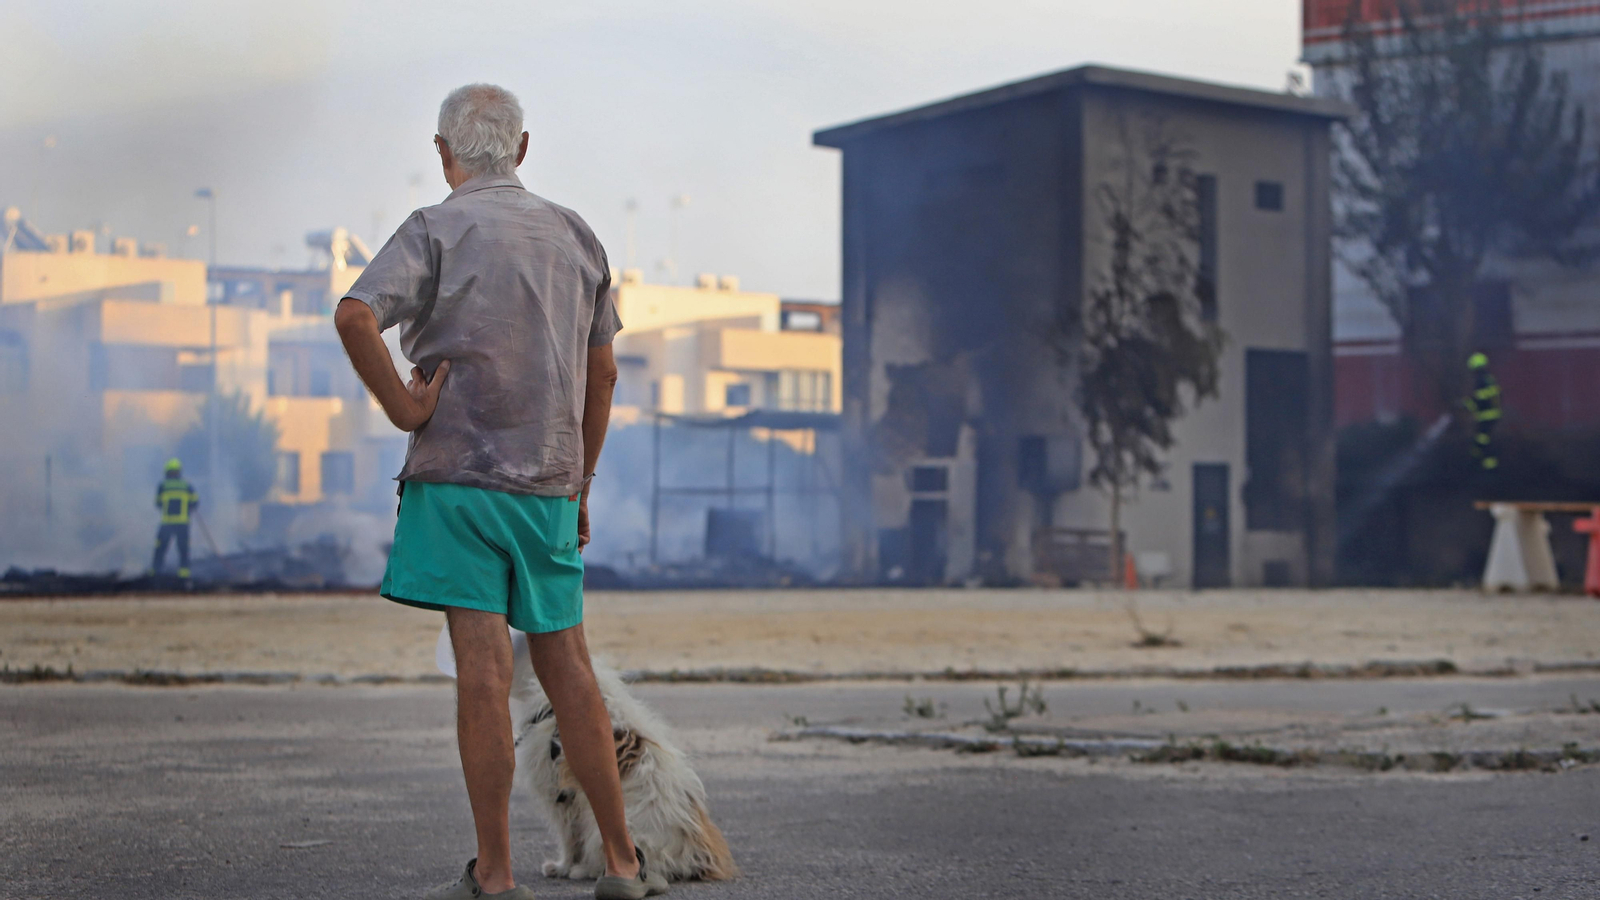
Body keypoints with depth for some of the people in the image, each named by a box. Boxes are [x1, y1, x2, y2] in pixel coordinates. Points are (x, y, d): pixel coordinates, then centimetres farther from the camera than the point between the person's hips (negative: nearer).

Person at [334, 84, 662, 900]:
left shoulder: (437, 231, -2)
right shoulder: (574, 236, 13)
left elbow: (354, 316, -20)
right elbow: (601, 373, 16)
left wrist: (402, 408, -10)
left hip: (460, 471, -4)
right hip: (549, 483, 4)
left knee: (484, 669, -6)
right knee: (566, 667, 10)